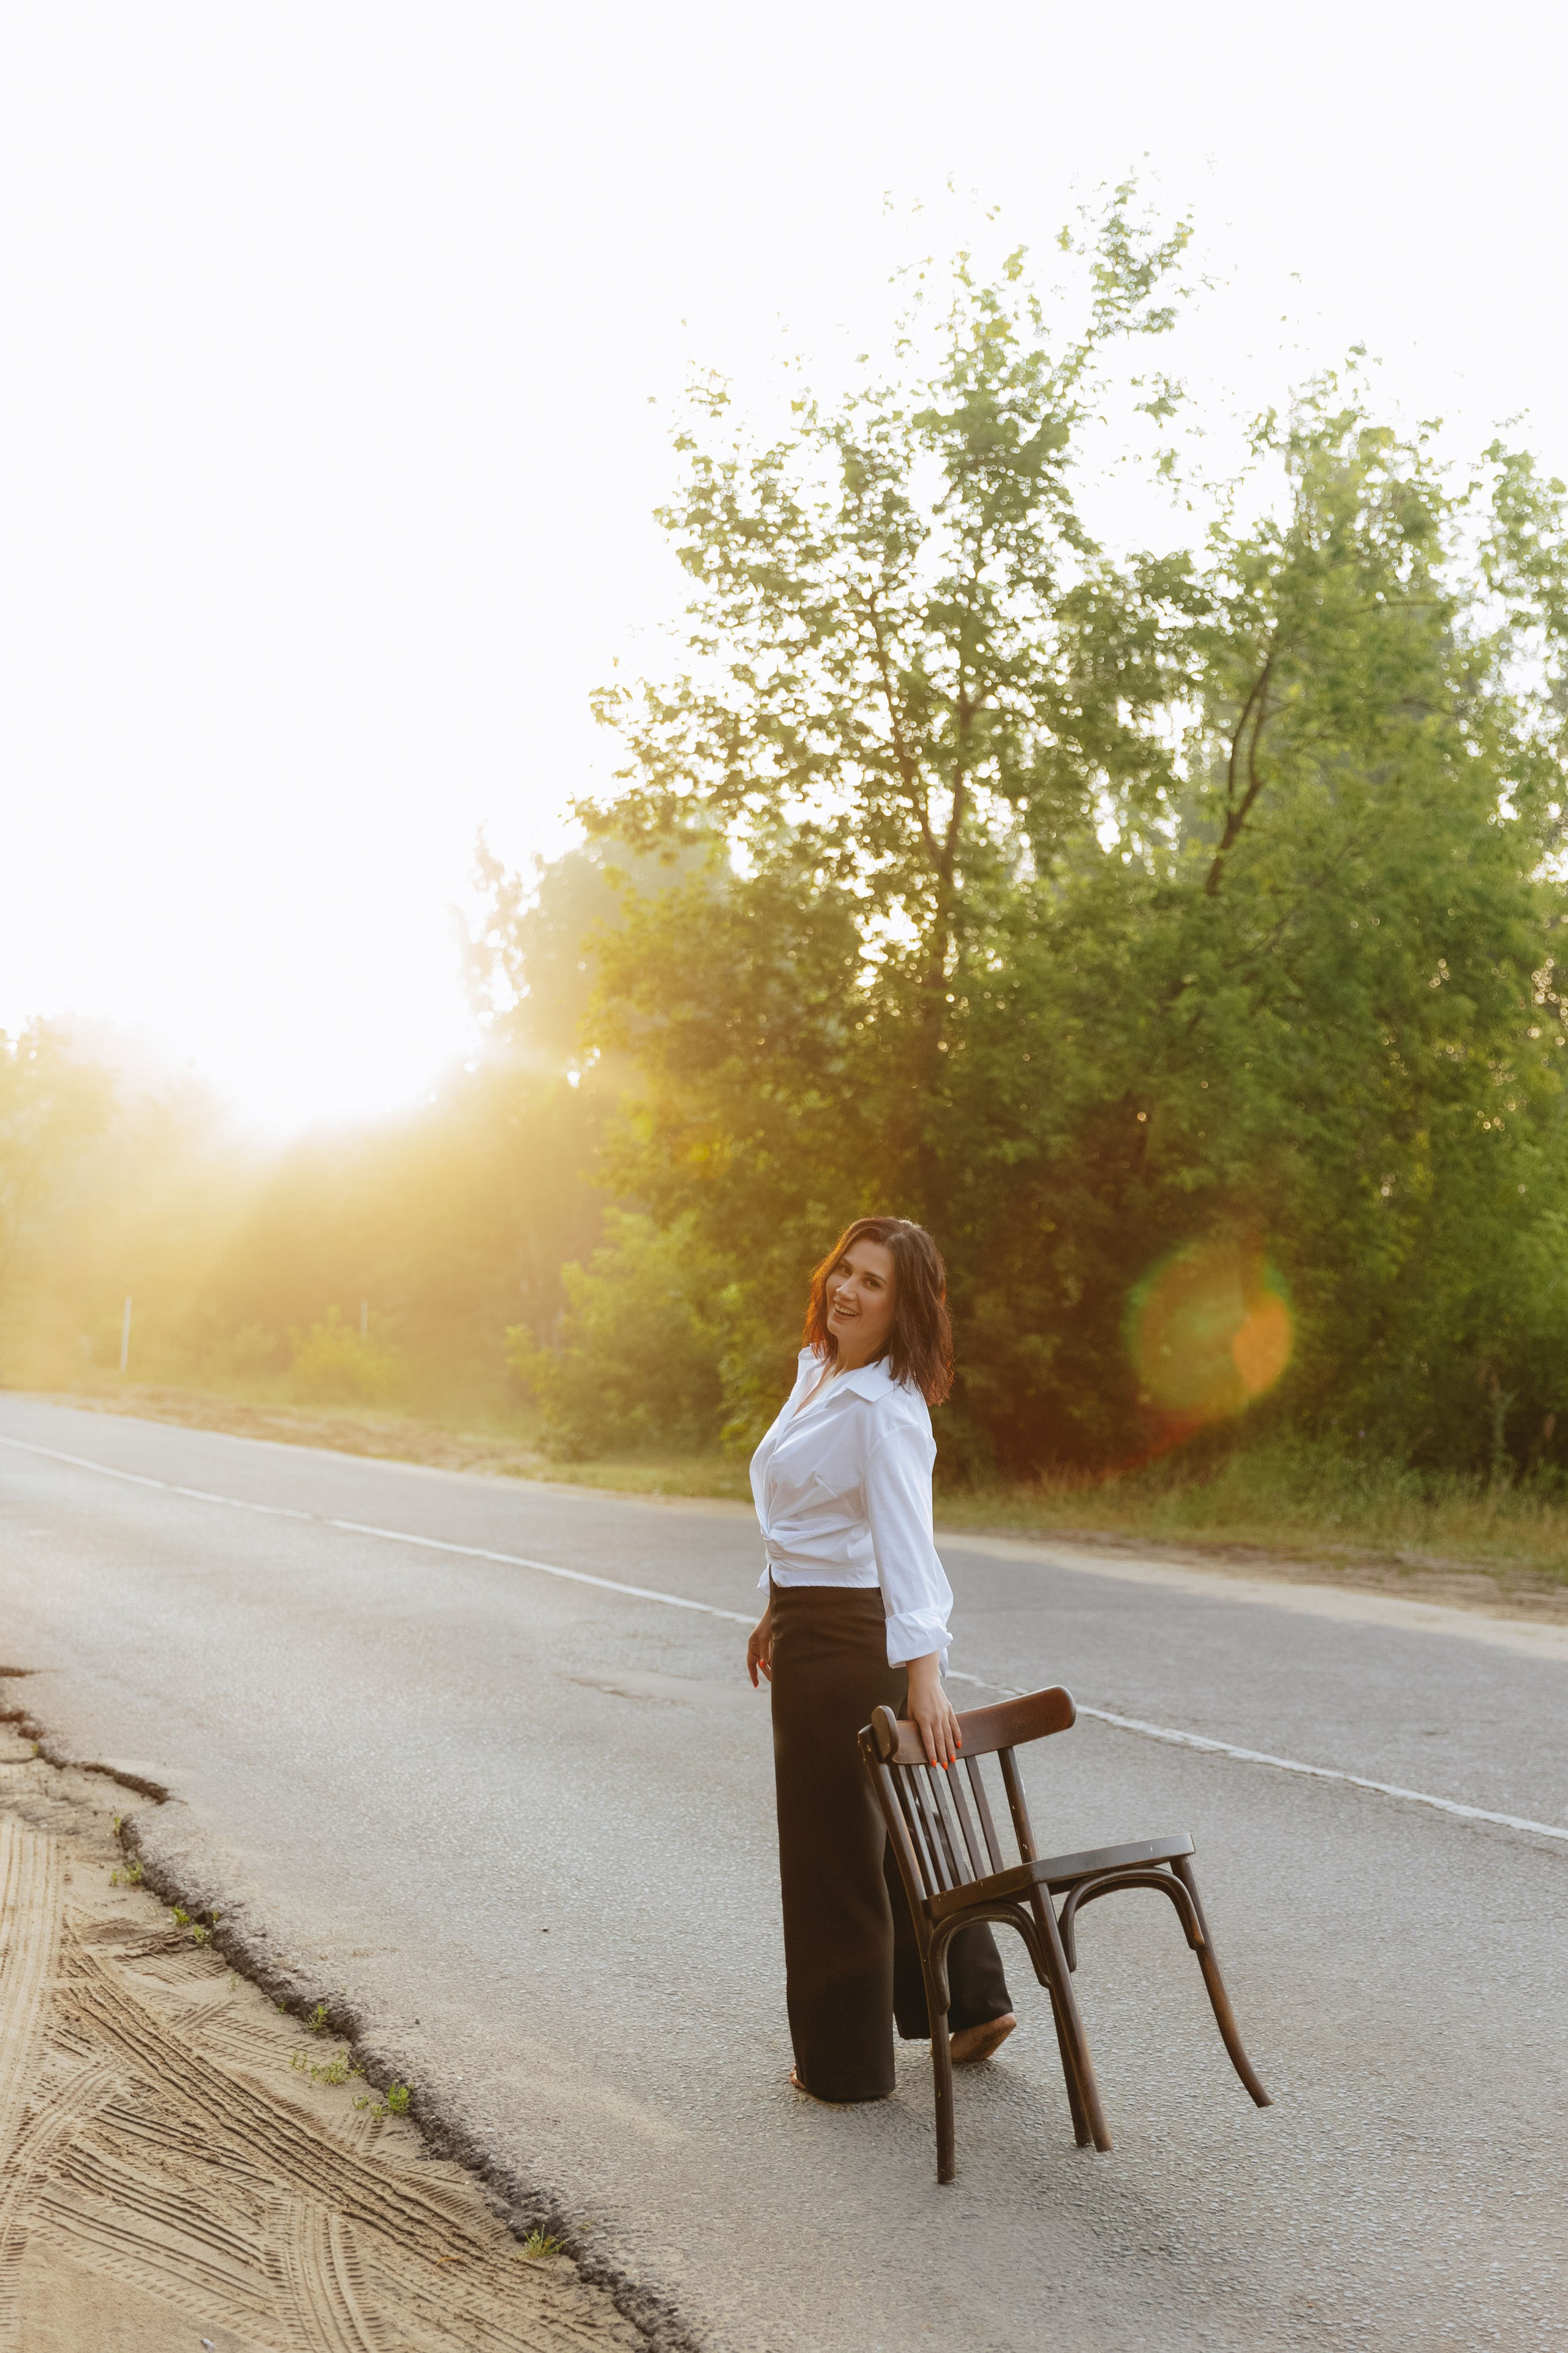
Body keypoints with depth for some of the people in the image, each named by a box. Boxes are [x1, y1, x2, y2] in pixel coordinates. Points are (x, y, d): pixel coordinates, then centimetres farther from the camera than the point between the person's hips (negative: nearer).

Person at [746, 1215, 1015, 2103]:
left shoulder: (885, 1410, -22)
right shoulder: (816, 1370, 7)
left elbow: (906, 1544, -32)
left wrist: (925, 1672, -39)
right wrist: (778, 1611, 24)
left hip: (850, 1639, -9)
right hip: (812, 1628, 9)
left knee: (835, 1848, 5)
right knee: (893, 1828, 20)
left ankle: (846, 2063, 21)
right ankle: (972, 2003, 34)